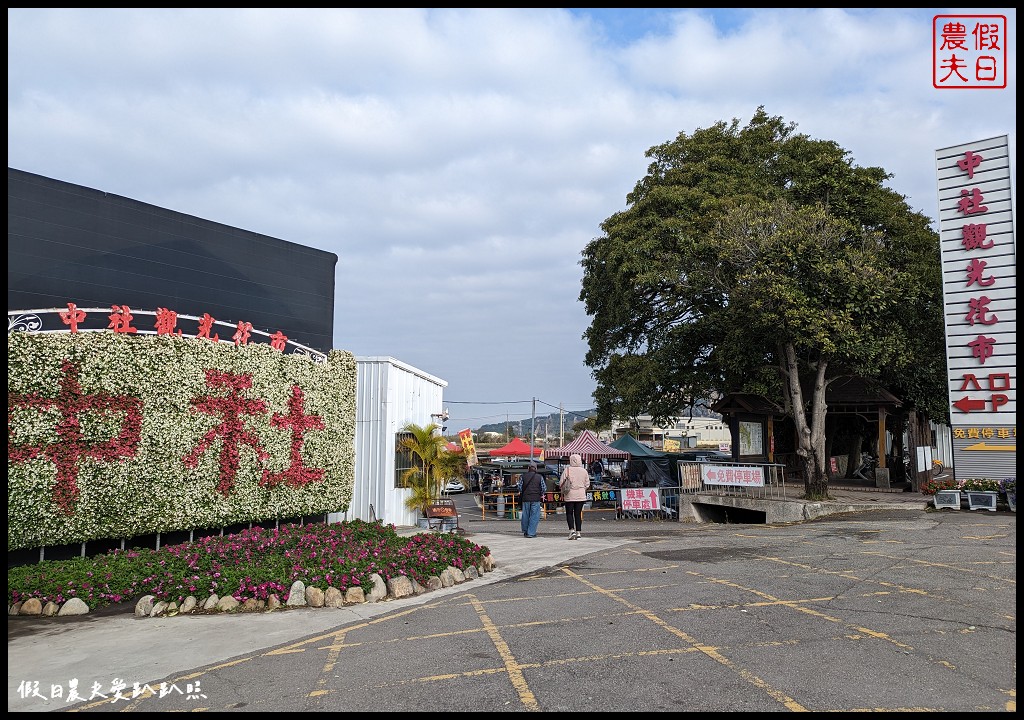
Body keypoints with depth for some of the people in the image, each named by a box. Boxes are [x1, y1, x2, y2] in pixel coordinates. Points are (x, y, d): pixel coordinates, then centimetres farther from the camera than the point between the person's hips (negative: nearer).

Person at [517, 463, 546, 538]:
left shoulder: (523, 476, 2)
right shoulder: (539, 477, -1)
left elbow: (520, 487, 1)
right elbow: (544, 488, 0)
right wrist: (541, 494, 18)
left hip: (525, 498, 2)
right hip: (536, 498, -2)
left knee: (525, 515, 13)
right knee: (534, 516, 2)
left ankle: (525, 532, 23)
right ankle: (531, 533, -1)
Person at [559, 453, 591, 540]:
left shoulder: (567, 470, -8)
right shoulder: (584, 471, 1)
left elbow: (561, 483, -6)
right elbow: (587, 485, 6)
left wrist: (563, 491, 11)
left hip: (569, 496, -3)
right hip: (581, 496, 3)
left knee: (569, 513, 7)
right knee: (578, 514, 8)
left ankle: (572, 530, -8)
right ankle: (578, 532, 6)